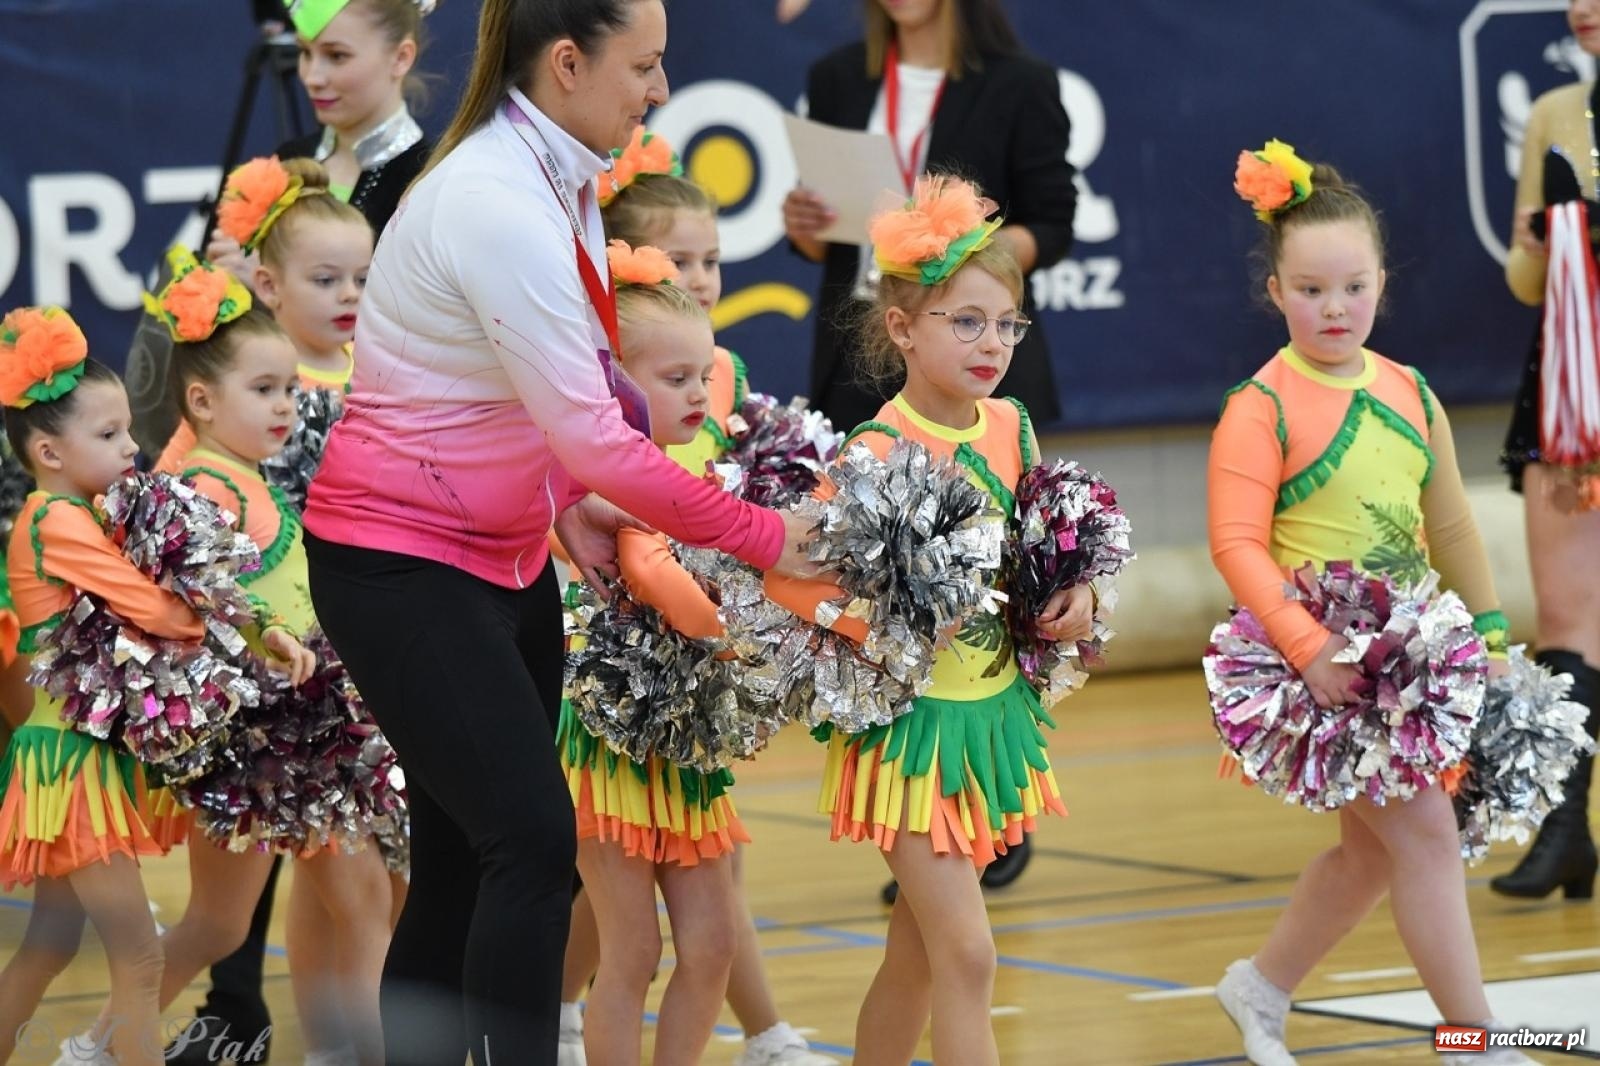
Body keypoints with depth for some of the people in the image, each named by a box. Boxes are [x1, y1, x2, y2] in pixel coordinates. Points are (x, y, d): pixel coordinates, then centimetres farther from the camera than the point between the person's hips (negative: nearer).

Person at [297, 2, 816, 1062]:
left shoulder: (562, 181, 5)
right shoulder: (498, 208, -24)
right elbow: (594, 439, -25)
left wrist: (566, 500, 3)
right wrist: (761, 536, -19)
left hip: (505, 555, 9)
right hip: (400, 563, -9)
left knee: (471, 859, 7)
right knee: (532, 837, -15)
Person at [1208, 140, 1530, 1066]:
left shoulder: (1409, 395, 8)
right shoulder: (1262, 408, -11)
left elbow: (1450, 526, 16)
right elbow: (1237, 544, -17)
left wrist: (1489, 635, 14)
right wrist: (1306, 646, -25)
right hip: (1328, 660, -7)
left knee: (1372, 851, 14)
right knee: (1423, 831, -10)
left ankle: (1262, 988, 35)